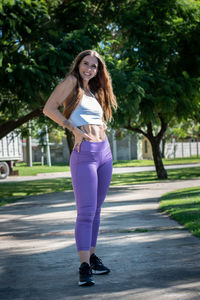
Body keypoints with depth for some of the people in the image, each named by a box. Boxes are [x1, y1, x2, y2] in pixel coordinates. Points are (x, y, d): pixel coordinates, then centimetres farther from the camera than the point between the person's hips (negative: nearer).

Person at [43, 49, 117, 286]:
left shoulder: (94, 92, 20)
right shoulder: (71, 82, -1)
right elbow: (49, 108, -12)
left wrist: (100, 130, 8)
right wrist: (75, 130, -15)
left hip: (104, 152, 8)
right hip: (84, 154, -8)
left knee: (96, 209, 13)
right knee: (86, 211, -11)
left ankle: (92, 256, 24)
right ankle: (84, 267, -10)